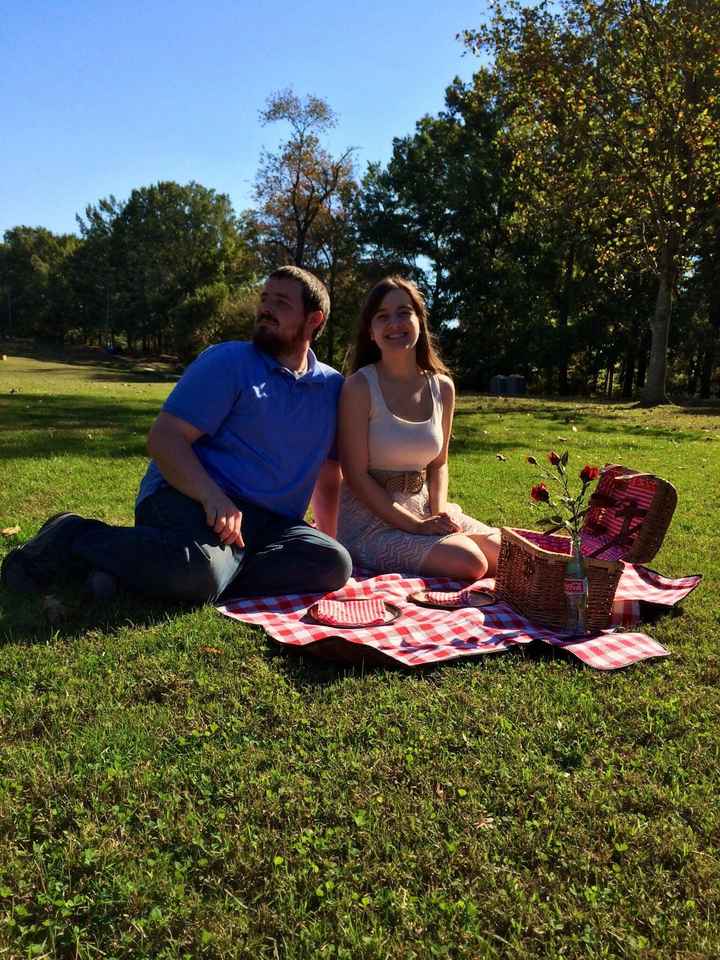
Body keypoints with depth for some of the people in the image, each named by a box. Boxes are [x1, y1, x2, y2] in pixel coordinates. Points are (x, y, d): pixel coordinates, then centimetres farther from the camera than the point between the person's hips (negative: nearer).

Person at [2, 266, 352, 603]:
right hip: (191, 498, -6)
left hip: (268, 525, 6)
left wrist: (328, 539, 13)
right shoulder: (228, 362, -1)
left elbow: (329, 473, 22)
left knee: (335, 565, -26)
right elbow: (164, 438, -9)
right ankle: (73, 536, -10)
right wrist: (214, 497, -24)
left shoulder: (333, 389, 13)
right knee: (200, 570, -41)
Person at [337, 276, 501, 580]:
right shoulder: (359, 387, -13)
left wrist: (439, 512, -8)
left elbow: (438, 464, 12)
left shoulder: (442, 387, 4)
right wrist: (417, 526, -17)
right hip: (370, 515, -6)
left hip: (423, 507, 6)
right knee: (469, 563, -23)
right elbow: (355, 475, -13)